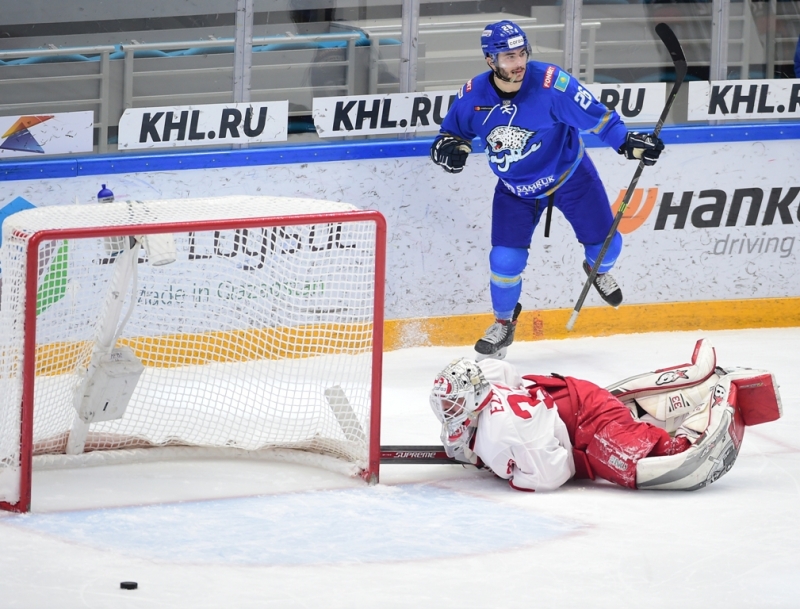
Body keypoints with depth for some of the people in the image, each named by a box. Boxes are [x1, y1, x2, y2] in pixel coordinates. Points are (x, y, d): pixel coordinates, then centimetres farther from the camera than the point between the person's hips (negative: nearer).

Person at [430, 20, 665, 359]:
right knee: (505, 260, -9)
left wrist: (629, 143, -27)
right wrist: (450, 147, -23)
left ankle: (598, 269, 42)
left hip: (570, 176, -1)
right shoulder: (472, 97, -18)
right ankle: (504, 324, 19)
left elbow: (594, 115, -20)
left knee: (605, 244, 2)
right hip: (515, 189, 1)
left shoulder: (551, 83, -28)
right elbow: (452, 131, -1)